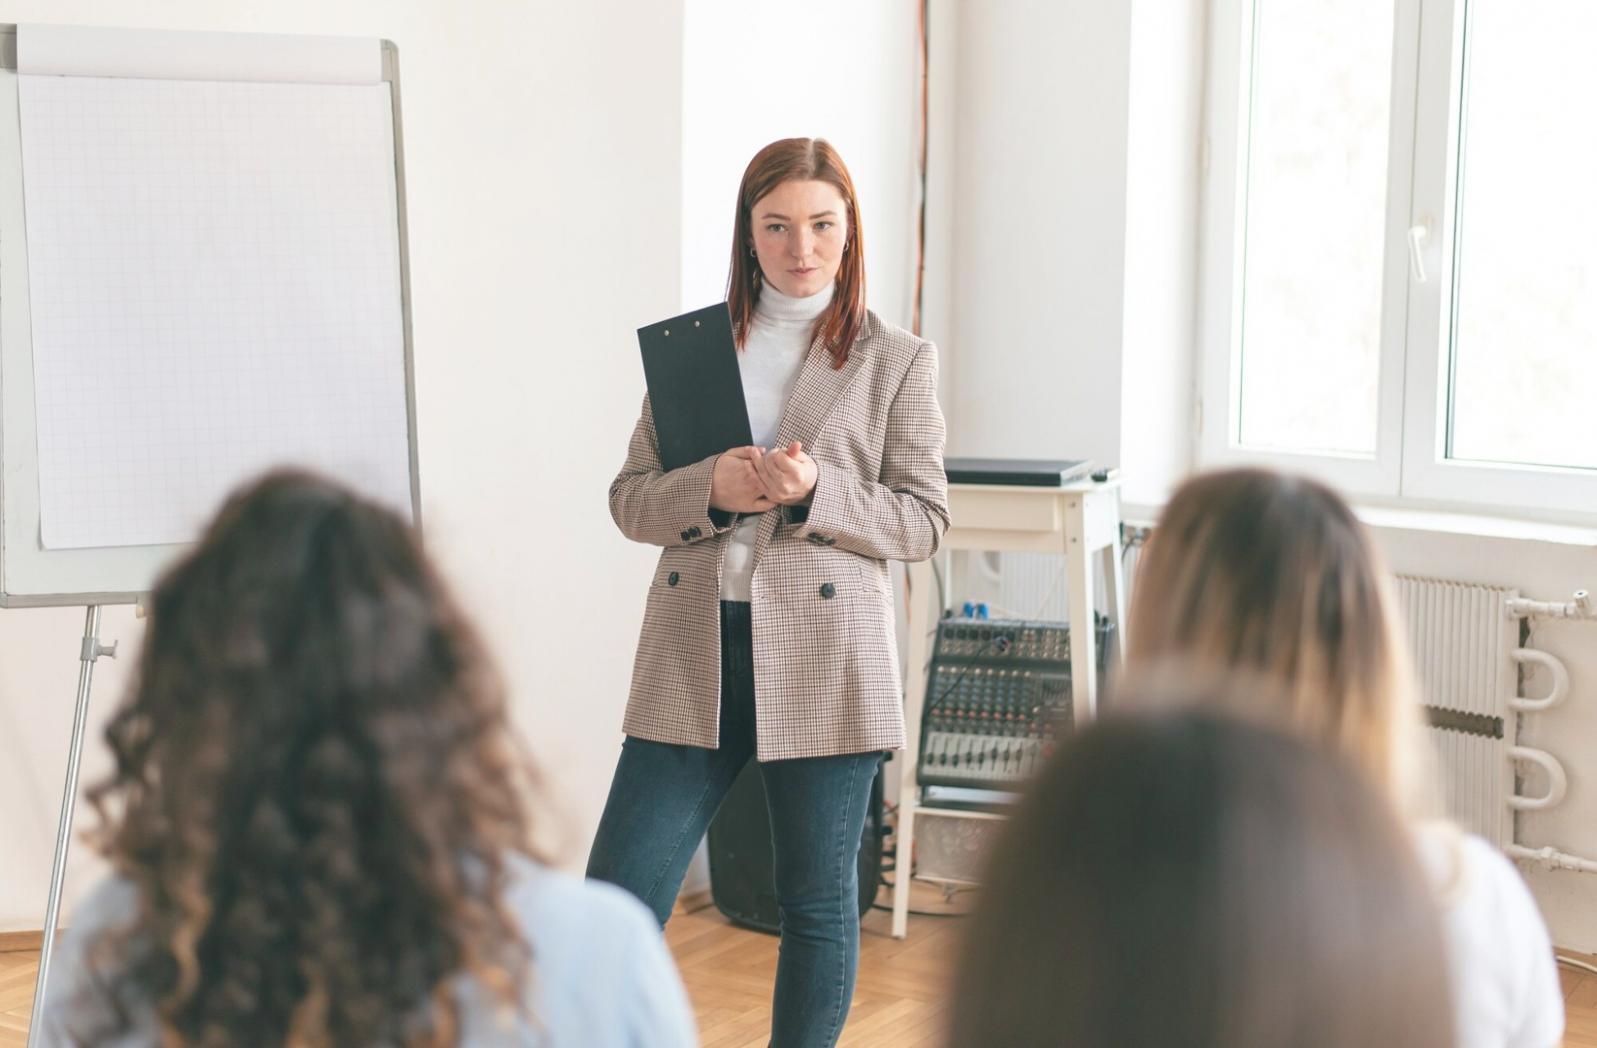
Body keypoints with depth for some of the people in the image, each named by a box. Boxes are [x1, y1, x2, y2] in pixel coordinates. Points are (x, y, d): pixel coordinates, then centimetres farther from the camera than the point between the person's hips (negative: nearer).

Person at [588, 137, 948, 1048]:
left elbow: (925, 520, 1)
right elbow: (629, 498, 9)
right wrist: (710, 489, -12)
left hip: (824, 657, -2)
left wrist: (817, 492, -16)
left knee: (820, 904, 8)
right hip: (694, 653, 2)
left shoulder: (897, 360, 5)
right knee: (617, 900, -1)